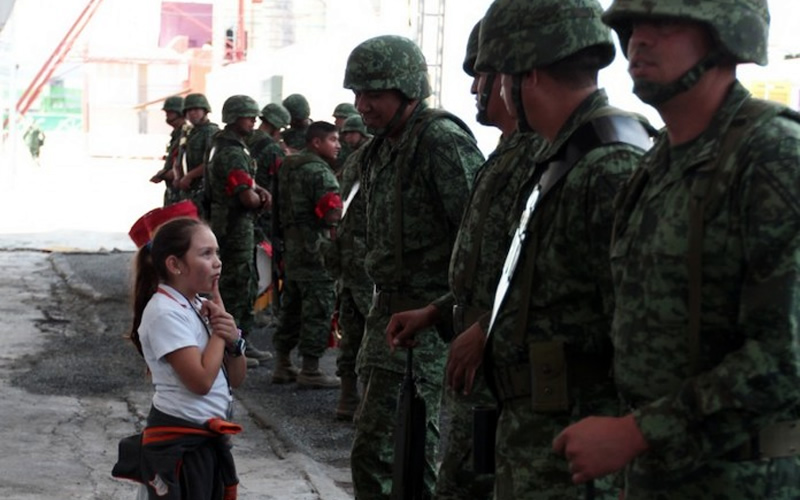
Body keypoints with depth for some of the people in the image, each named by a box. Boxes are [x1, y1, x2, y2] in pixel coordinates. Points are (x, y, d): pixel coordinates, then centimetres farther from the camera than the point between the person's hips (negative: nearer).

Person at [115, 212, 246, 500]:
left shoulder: (200, 307, 8)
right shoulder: (165, 312, -17)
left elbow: (236, 379, 12)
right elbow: (201, 380, -24)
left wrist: (234, 341, -8)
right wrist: (218, 329, -13)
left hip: (209, 439, 9)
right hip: (178, 445, -9)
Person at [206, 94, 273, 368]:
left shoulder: (223, 145, 14)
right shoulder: (232, 153, -20)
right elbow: (247, 197, -27)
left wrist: (260, 191, 1)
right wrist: (261, 201, -5)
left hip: (238, 225, 11)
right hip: (235, 226, -11)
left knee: (247, 284, 17)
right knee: (235, 285, -4)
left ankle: (242, 341, 25)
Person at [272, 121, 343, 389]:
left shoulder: (288, 167, 15)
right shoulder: (319, 171, -15)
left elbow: (281, 206, 18)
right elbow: (332, 214, -25)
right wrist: (340, 205, -7)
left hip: (291, 245, 9)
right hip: (315, 249, -9)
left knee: (291, 305, 15)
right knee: (317, 308, -3)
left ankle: (283, 365, 21)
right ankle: (310, 370, -1)